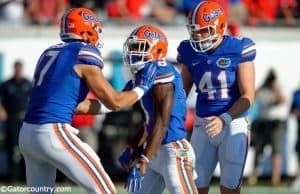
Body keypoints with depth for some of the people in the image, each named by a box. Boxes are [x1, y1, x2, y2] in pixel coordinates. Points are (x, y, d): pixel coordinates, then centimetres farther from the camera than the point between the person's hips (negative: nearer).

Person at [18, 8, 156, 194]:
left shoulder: (50, 53, 19)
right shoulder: (84, 54, -5)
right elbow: (113, 101, 0)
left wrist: (121, 104, 33)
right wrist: (142, 88, 16)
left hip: (27, 133, 8)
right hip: (53, 134, -8)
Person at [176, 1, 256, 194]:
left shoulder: (238, 50, -13)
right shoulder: (191, 52, 0)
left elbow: (247, 96, -15)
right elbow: (182, 90, 12)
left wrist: (224, 120, -27)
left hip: (234, 125, -4)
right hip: (203, 126, 4)